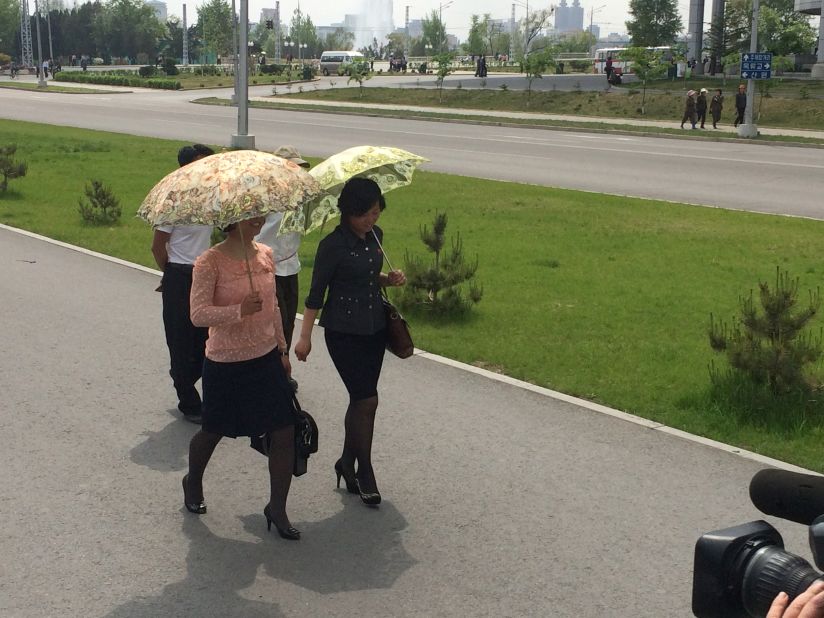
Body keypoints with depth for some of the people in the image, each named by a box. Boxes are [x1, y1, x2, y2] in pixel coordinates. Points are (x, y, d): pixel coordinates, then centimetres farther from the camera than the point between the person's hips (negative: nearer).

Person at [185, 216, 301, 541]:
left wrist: (282, 349, 16)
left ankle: (277, 509, 14)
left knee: (284, 432, -1)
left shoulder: (266, 255, 3)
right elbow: (198, 314, -23)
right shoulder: (210, 262, -16)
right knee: (214, 431, 14)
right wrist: (240, 310, -36)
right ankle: (193, 483, 46)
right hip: (226, 364, -5)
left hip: (266, 359, 5)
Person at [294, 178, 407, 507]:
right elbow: (316, 293, -11)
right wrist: (305, 336, -10)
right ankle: (364, 473, 6)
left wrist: (389, 279, 0)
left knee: (361, 399, 13)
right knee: (366, 399, -8)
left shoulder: (375, 236, 5)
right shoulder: (333, 245, -16)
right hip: (344, 333, -7)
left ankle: (348, 463, 27)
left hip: (375, 329, 7)